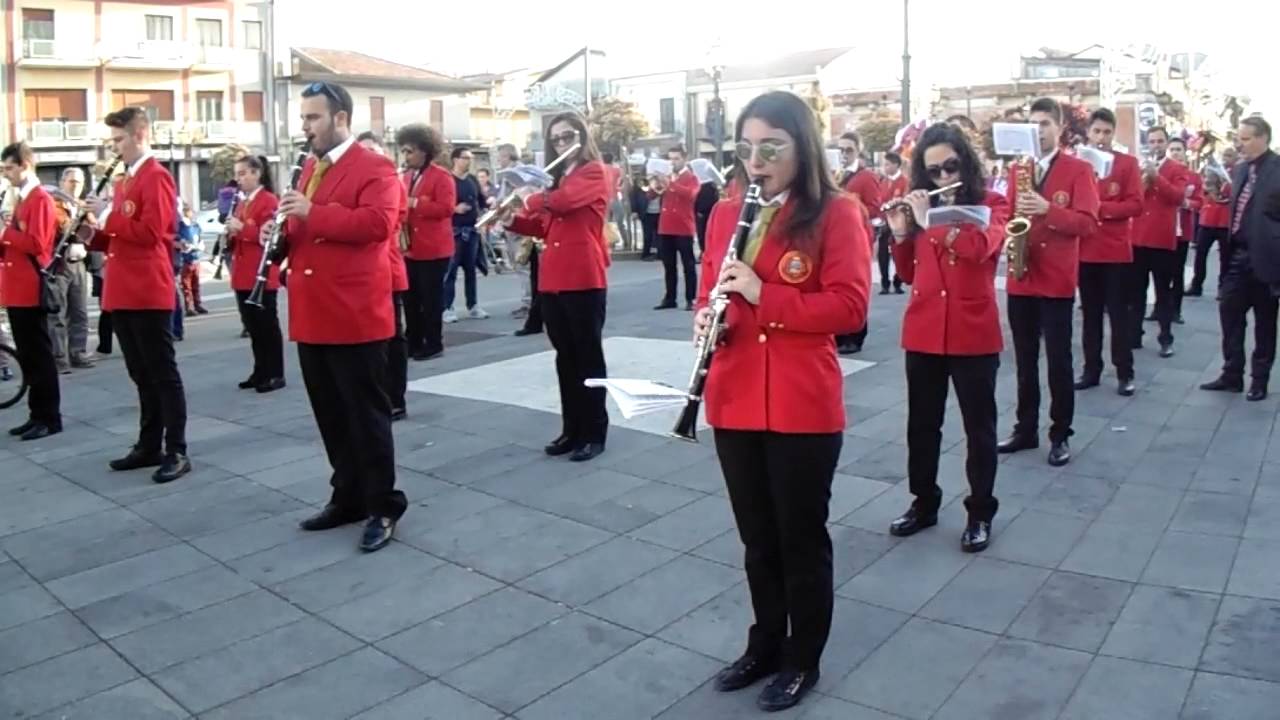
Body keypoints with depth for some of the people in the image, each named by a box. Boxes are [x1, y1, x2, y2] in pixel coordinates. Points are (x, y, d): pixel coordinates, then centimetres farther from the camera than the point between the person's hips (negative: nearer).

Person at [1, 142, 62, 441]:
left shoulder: (41, 200, -10)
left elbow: (36, 244, -21)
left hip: (31, 290, -9)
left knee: (40, 355, -5)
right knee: (27, 356, 11)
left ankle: (50, 418, 0)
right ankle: (37, 414, 18)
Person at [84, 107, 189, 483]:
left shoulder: (156, 177, -9)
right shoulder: (126, 180, 19)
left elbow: (150, 233, -19)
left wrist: (108, 215, -15)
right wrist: (95, 233, 3)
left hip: (149, 293, -9)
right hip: (123, 294, 9)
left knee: (163, 373, -5)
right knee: (141, 374, 13)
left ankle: (177, 452, 0)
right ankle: (149, 446, 21)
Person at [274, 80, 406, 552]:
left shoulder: (374, 169, -8)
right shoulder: (309, 168, 19)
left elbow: (378, 223, -23)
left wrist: (313, 213, -24)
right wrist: (280, 233, 4)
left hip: (355, 316, -8)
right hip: (311, 316, 8)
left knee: (366, 414, -1)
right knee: (330, 415, 14)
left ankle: (382, 507, 9)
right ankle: (347, 497, 27)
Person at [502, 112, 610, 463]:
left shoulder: (594, 172, -2)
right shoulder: (557, 176, 20)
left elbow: (563, 200, -19)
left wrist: (530, 198, -2)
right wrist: (512, 220, 5)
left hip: (584, 278, -7)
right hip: (552, 279, 7)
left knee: (588, 355, -1)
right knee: (565, 356, 11)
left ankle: (594, 432, 5)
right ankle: (571, 428, 19)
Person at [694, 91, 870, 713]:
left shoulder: (836, 213, -7)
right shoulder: (725, 212, 8)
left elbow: (850, 308, -14)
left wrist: (763, 294, -24)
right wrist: (707, 315, -10)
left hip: (804, 407, -5)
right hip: (735, 403, 5)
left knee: (801, 538, 9)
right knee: (757, 537, 18)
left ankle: (803, 660, 28)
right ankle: (765, 644, 37)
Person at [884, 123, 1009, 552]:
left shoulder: (991, 204, -2)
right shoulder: (921, 207, 10)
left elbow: (981, 247, -24)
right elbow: (909, 273, 11)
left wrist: (929, 220, -19)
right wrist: (899, 232, -3)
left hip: (974, 336, -4)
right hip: (922, 334, 4)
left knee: (979, 427, 6)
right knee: (921, 424, 12)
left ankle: (981, 513, 18)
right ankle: (924, 503, 27)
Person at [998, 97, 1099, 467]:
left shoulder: (1079, 170, -2)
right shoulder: (1016, 169, 12)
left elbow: (1088, 222, -11)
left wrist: (1047, 209, -24)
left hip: (1057, 280, -4)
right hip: (1020, 279, 4)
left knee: (1059, 361, 1)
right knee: (1024, 361, 11)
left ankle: (1060, 436, 12)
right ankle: (1026, 429, 21)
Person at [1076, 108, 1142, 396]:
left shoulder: (1128, 163, 0)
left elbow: (1136, 204, -7)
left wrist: (1101, 207, -18)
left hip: (1116, 250, -2)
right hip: (1085, 250, 2)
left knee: (1119, 313, 3)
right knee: (1090, 314, 10)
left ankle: (1124, 373, 10)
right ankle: (1091, 370, 18)